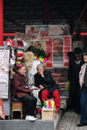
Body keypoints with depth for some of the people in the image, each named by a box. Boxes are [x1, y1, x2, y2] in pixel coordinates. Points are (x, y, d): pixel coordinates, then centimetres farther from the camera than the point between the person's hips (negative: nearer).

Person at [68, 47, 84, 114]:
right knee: (72, 93, 6)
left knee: (79, 94, -5)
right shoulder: (72, 58, 3)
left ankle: (77, 109, 5)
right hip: (73, 79, 3)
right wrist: (69, 78, 9)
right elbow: (70, 69, 9)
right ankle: (73, 105, 32)